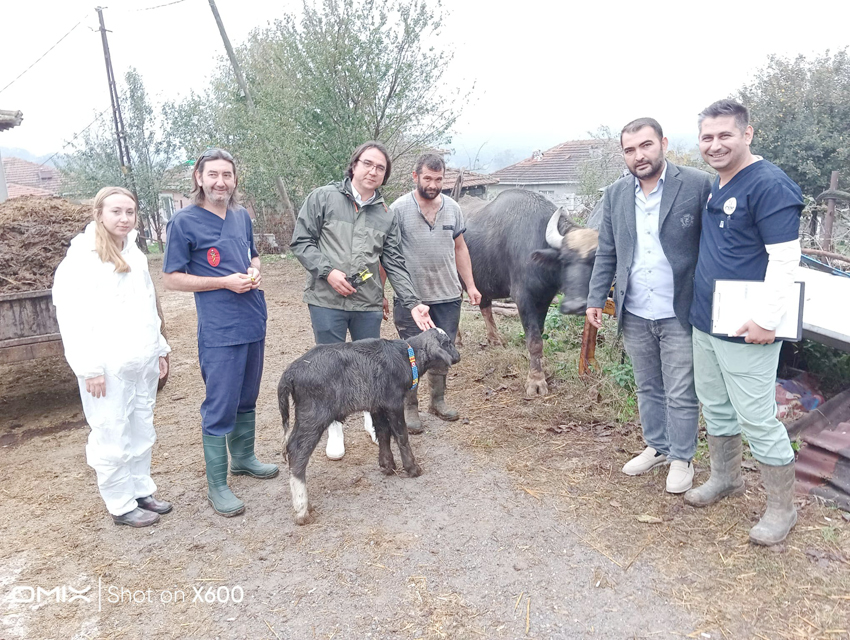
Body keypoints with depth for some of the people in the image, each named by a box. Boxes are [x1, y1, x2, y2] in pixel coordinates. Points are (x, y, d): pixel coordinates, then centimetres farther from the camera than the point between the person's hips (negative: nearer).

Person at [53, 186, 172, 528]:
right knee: (112, 438, 2)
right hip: (108, 367, -6)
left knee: (142, 432, 14)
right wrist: (89, 368, -15)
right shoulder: (82, 257, -9)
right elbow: (73, 318, -13)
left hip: (142, 362, 7)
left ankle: (141, 491, 29)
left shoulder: (134, 253, 13)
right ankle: (121, 505, 17)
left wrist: (159, 349, 18)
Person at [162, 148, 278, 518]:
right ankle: (217, 486, 11)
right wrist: (225, 282, -17)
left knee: (246, 400, 19)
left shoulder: (242, 216, 9)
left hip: (254, 324, 7)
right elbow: (172, 280, -8)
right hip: (219, 332, -6)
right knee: (220, 408, -1)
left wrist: (255, 271, 0)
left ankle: (243, 458, 38)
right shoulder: (184, 222, -9)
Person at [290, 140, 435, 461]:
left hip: (368, 304, 3)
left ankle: (372, 416, 37)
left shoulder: (386, 216, 9)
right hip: (327, 301, -3)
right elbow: (301, 242, -1)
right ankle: (334, 427, 25)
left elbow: (394, 264, 7)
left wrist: (413, 303, -3)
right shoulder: (323, 198, 0)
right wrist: (328, 271, -14)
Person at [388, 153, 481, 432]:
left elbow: (460, 249, 13)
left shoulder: (452, 208, 5)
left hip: (448, 296, 4)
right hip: (409, 298, -4)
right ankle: (410, 408, 21)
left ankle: (438, 401, 32)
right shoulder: (399, 209, -9)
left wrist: (471, 285, 8)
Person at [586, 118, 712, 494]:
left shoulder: (698, 185, -9)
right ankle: (657, 447, 37)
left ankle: (681, 458, 26)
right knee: (647, 388, 18)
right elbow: (606, 253, 11)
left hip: (679, 313, -4)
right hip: (634, 315, 5)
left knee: (680, 393, 7)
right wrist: (596, 298, 7)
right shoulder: (615, 195, 5)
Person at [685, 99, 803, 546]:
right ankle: (725, 479, 40)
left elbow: (785, 257, -20)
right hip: (704, 324, 9)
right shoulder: (715, 187, 12)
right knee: (715, 408, 20)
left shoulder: (769, 185, -15)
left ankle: (782, 508, 20)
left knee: (757, 420, 1)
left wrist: (766, 319, -23)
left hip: (745, 331, -9)